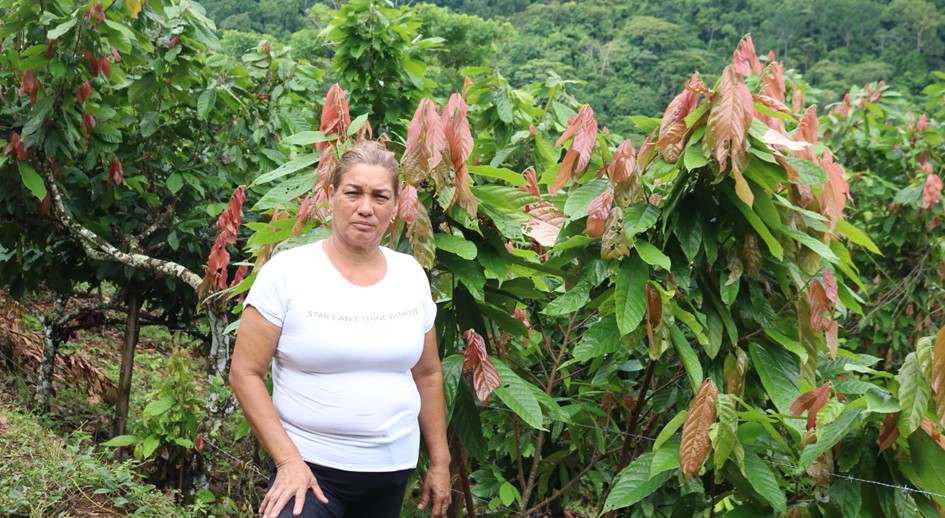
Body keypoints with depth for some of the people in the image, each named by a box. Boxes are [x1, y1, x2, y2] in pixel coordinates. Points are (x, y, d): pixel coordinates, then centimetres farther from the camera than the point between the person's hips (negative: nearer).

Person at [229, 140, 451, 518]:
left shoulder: (411, 276, 4)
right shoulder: (286, 272, -8)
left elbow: (428, 375, 12)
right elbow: (245, 373, -9)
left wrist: (439, 462, 12)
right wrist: (288, 461, -16)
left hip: (393, 471, 4)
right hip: (308, 467, -4)